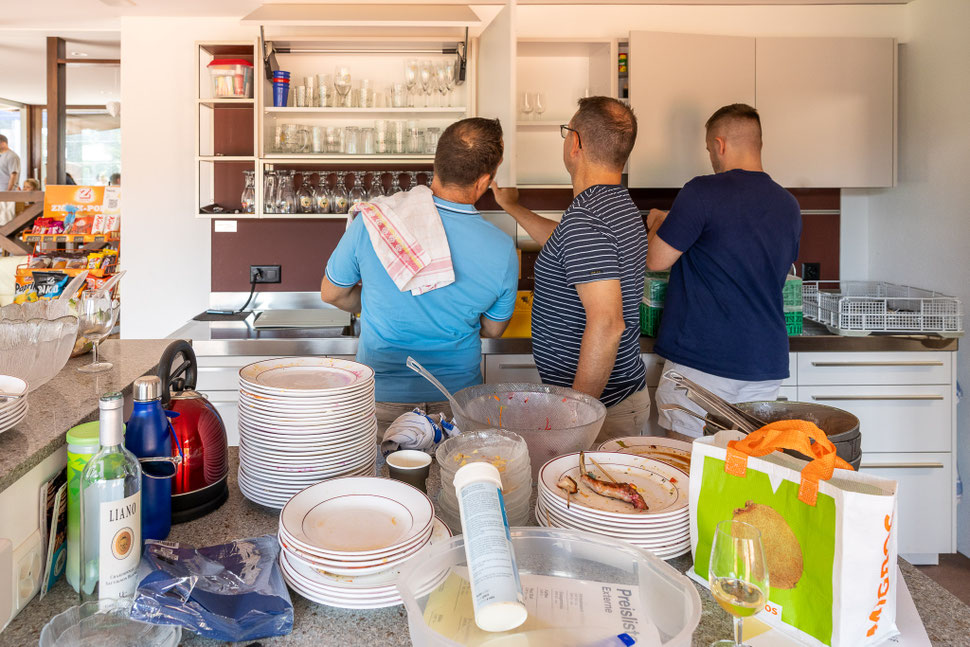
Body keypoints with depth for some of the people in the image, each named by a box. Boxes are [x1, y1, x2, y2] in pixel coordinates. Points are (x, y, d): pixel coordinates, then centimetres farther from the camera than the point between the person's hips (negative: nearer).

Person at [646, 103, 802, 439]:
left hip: (703, 358, -6)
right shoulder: (789, 206, 9)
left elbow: (656, 260, -9)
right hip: (766, 363, 6)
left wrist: (658, 223, 13)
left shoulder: (703, 192, -11)